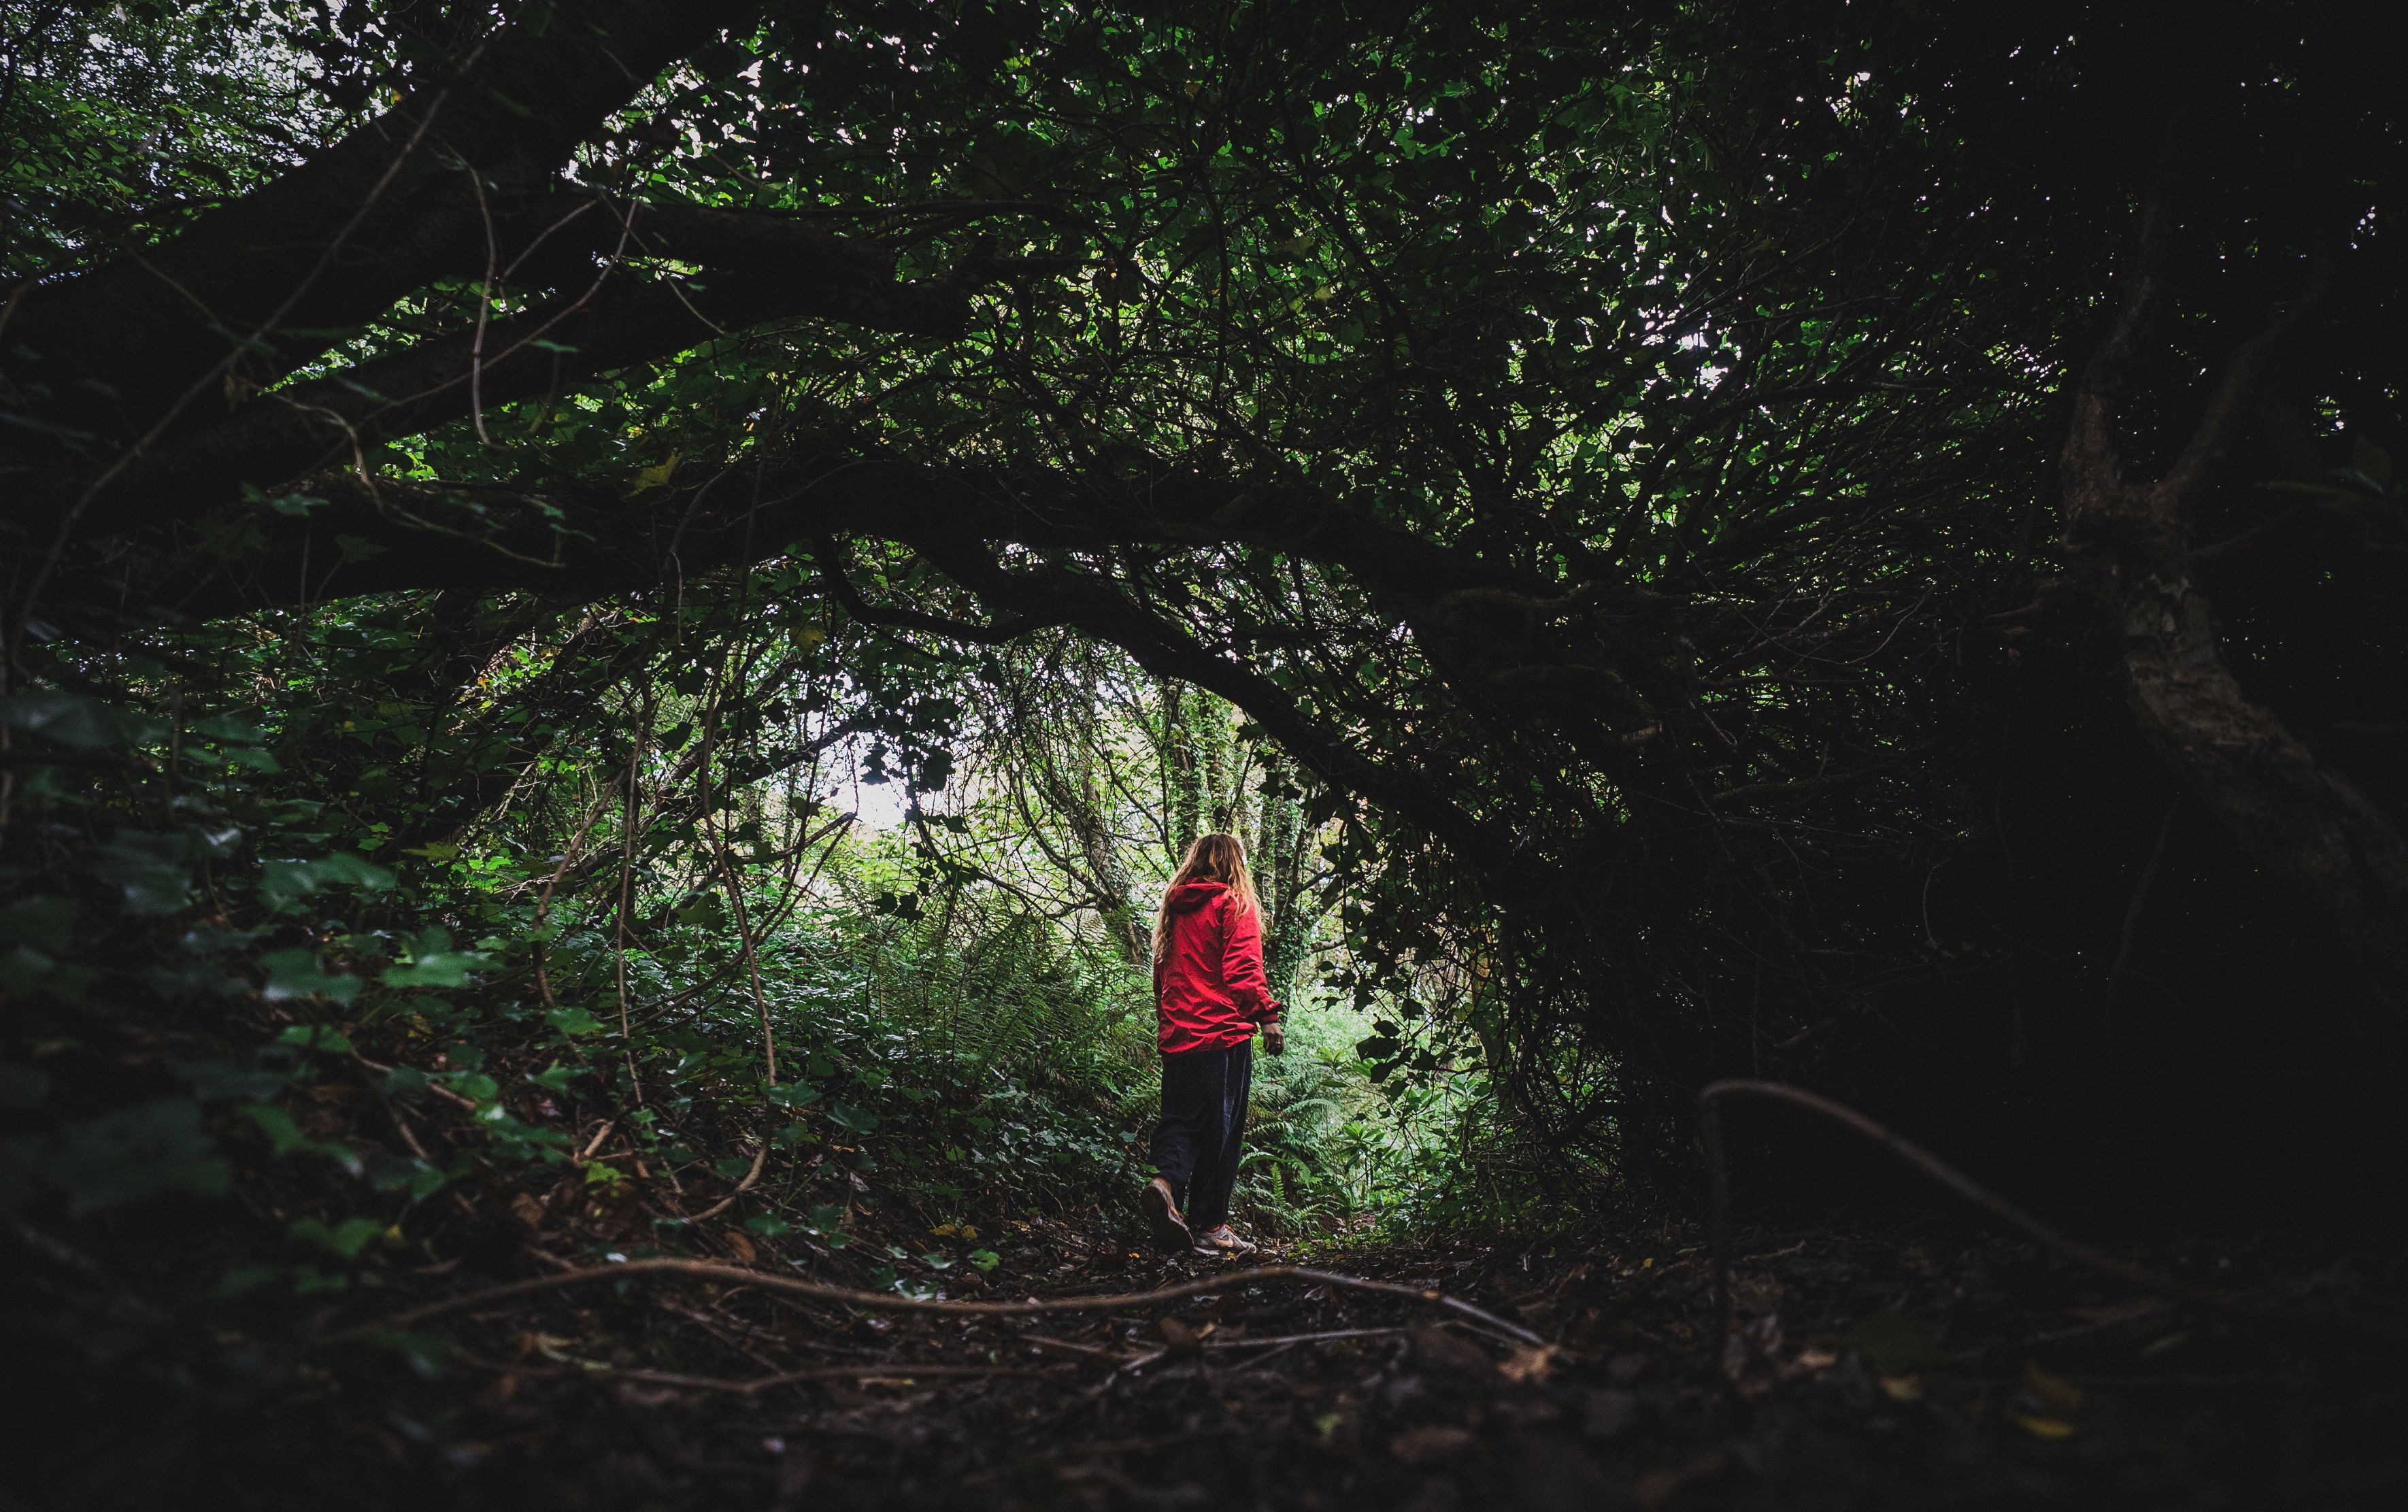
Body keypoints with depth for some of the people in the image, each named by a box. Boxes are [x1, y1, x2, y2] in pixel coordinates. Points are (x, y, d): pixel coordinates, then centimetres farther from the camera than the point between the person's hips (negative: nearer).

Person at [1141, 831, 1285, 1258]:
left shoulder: (1174, 909, 15)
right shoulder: (1234, 904, -3)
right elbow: (1243, 968, -13)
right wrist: (1267, 1017, -12)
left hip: (1177, 1035, 5)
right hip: (1223, 1032, -5)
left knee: (1180, 1119, 10)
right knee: (1221, 1129, 1)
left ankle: (1167, 1181, -18)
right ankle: (1210, 1226, 4)